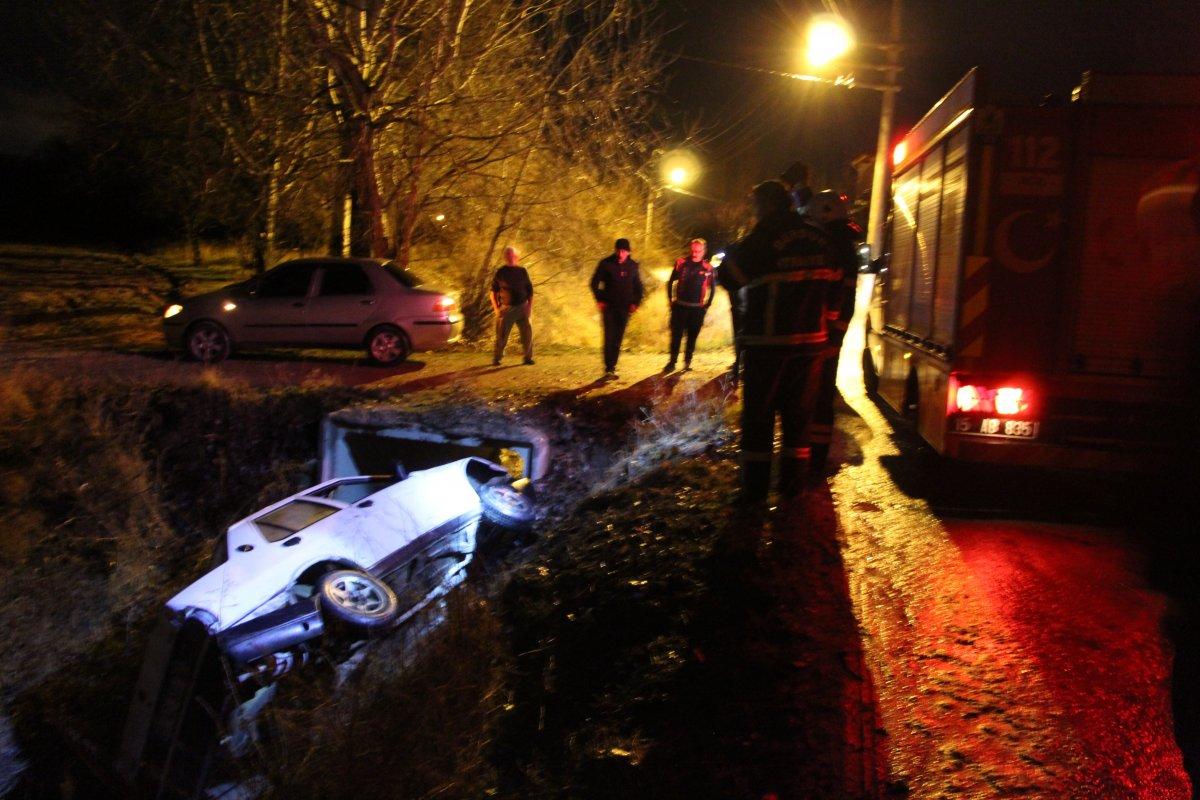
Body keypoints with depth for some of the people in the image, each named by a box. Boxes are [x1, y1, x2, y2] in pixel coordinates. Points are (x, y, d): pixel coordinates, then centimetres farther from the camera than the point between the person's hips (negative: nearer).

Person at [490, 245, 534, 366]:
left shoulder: (522, 271, 6)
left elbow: (530, 290, 10)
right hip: (506, 309, -1)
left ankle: (528, 357, 12)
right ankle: (496, 359, 11)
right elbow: (493, 291, 6)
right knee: (501, 335, -4)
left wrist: (530, 306, -1)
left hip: (522, 308, 2)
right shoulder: (500, 272, 2)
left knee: (527, 333, -2)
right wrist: (496, 308, -3)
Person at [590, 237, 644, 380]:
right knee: (609, 337, -10)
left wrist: (635, 303, 2)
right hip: (609, 307, -3)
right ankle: (609, 369, -10)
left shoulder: (632, 266, 3)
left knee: (618, 339, 5)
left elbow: (638, 286, 13)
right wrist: (600, 300, -4)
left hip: (624, 308, 3)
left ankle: (612, 368, 13)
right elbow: (595, 282, 2)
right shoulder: (606, 264, -5)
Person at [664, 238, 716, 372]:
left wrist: (706, 305, 5)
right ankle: (672, 362, 5)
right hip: (680, 307, 0)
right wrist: (671, 300, 4)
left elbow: (712, 289, 10)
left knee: (692, 337, 6)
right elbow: (670, 282, 9)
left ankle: (687, 362, 16)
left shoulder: (708, 268, -1)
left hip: (697, 309, 0)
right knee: (676, 335, -1)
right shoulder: (681, 263, 0)